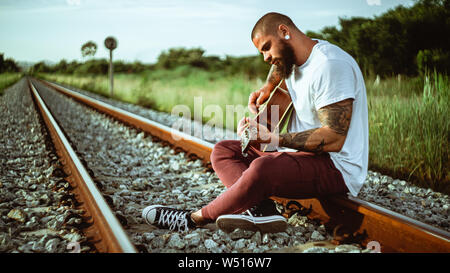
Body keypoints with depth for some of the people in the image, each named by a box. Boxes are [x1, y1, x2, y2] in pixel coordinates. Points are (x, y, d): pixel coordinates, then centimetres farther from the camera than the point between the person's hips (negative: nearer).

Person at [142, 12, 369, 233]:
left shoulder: (330, 65, -18)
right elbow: (280, 63, 39)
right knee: (224, 150, 3)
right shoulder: (292, 58, 11)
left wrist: (272, 138, -25)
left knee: (263, 168, -37)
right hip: (303, 156, 10)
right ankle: (261, 207, -23)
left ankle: (196, 219, -14)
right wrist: (267, 88, 18)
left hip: (337, 166, -10)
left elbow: (333, 139, -25)